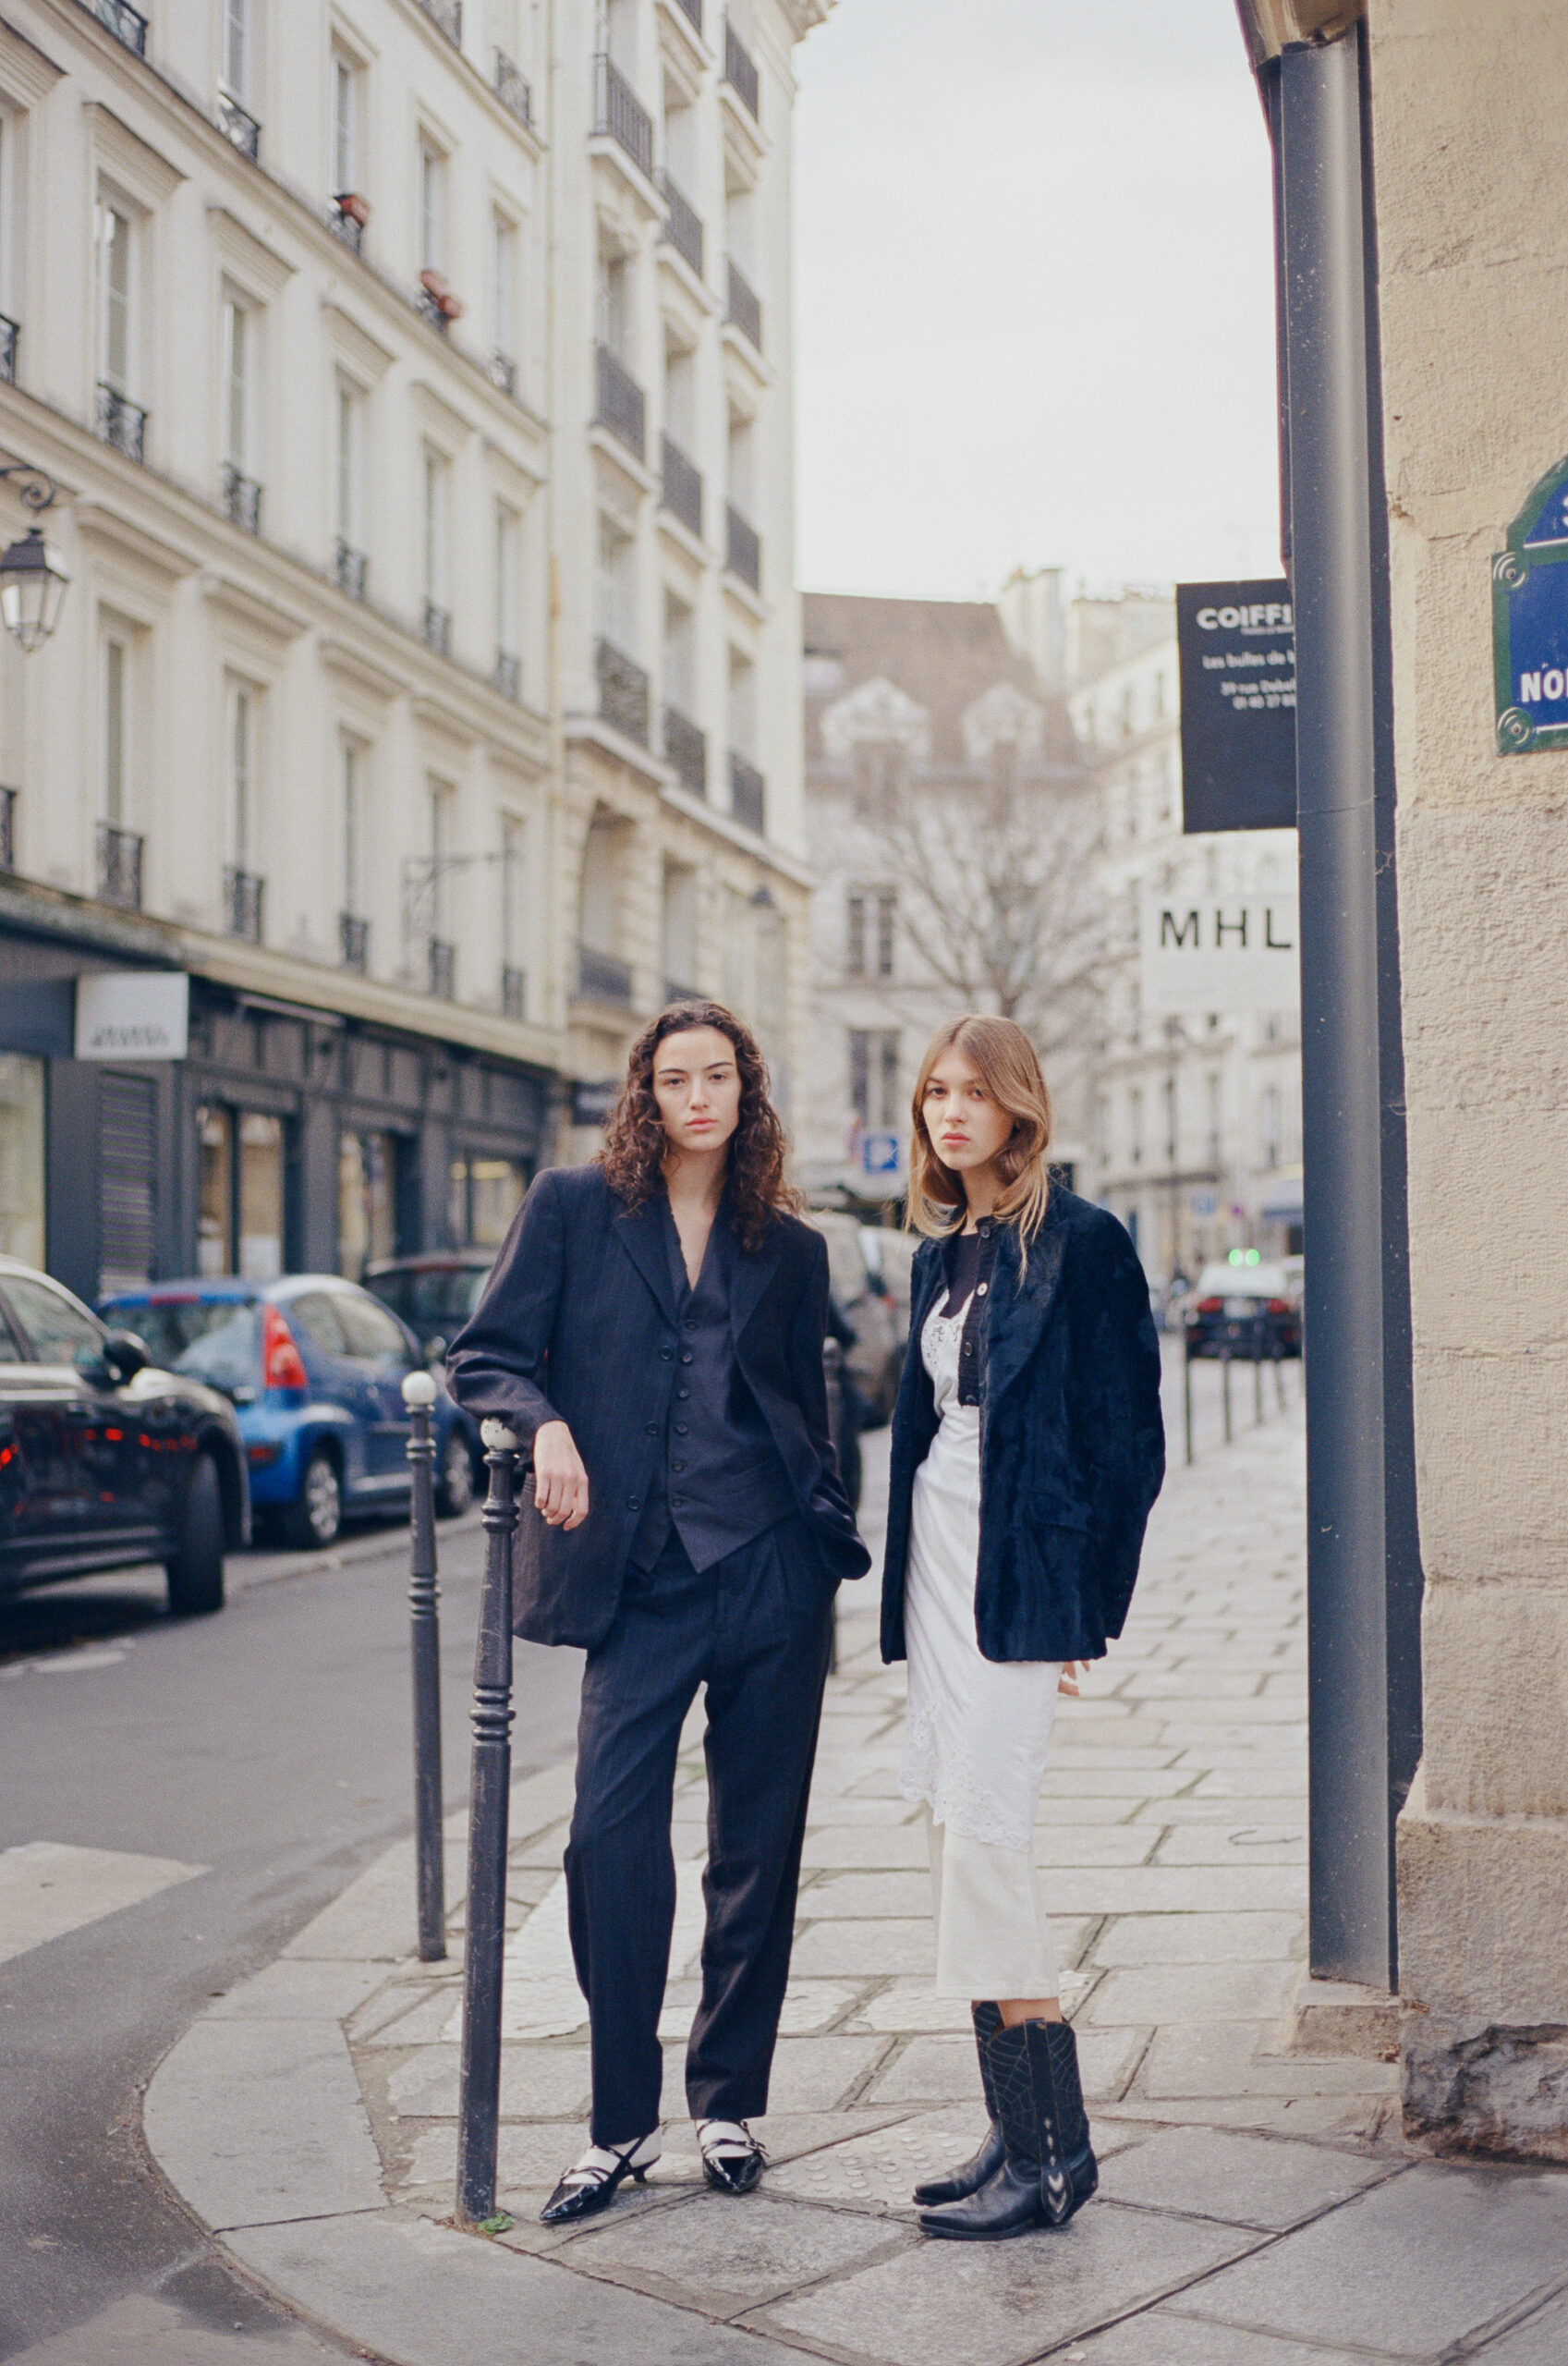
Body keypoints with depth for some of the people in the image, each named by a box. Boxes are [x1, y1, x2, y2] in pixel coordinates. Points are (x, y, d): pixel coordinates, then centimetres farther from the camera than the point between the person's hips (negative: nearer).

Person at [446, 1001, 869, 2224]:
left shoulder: (791, 1247, 11)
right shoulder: (575, 1207, 4)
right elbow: (487, 1353, 2)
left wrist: (830, 1544, 10)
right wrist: (546, 1424, -18)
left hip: (769, 1571, 2)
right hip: (643, 1576, -2)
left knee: (759, 1844, 6)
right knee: (612, 1832, -9)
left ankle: (731, 2103, 22)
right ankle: (622, 2123, 6)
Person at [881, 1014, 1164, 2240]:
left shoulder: (1081, 1243, -7)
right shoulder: (942, 1255, 15)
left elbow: (1129, 1435, -9)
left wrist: (1087, 1612, -12)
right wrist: (907, 1591, 15)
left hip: (1022, 1567, -8)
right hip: (938, 1564, 8)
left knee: (983, 1840, -12)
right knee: (959, 1842, 7)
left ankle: (1054, 2151, -2)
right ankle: (1019, 2131, 16)